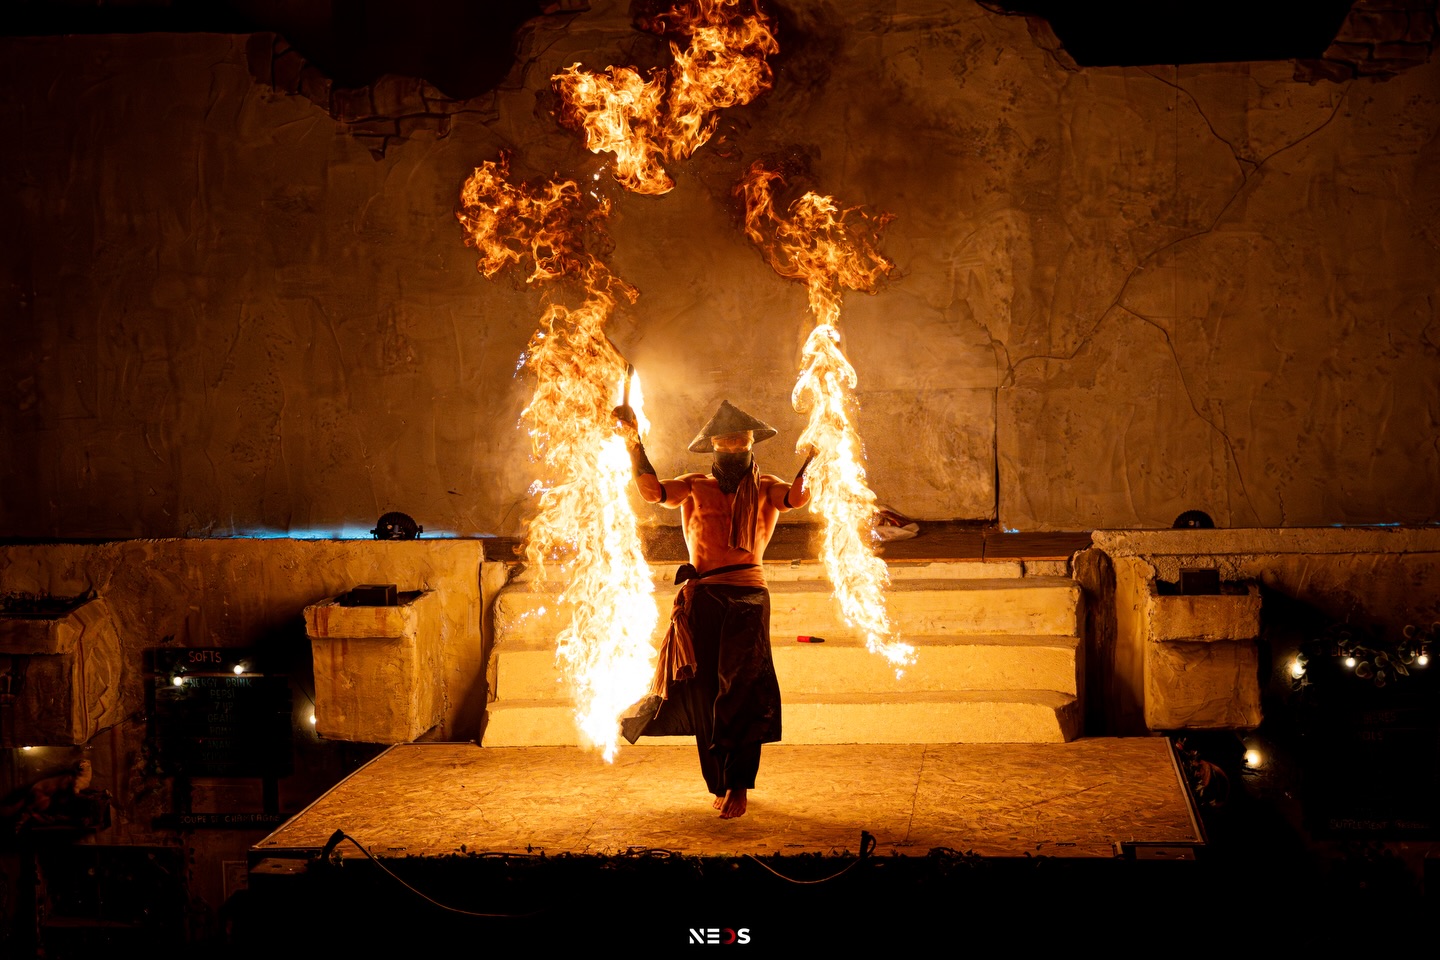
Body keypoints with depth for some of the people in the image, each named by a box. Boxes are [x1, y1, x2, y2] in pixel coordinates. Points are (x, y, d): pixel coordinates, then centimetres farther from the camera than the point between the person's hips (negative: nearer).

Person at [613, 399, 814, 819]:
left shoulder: (765, 489, 12)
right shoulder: (695, 487, 12)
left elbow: (797, 496, -8)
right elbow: (652, 490, -3)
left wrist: (815, 452, -19)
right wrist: (633, 442, -13)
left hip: (748, 599, -1)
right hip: (702, 599, 1)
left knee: (743, 691, -10)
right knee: (705, 693, 1)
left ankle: (739, 785, -6)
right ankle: (722, 783, 16)